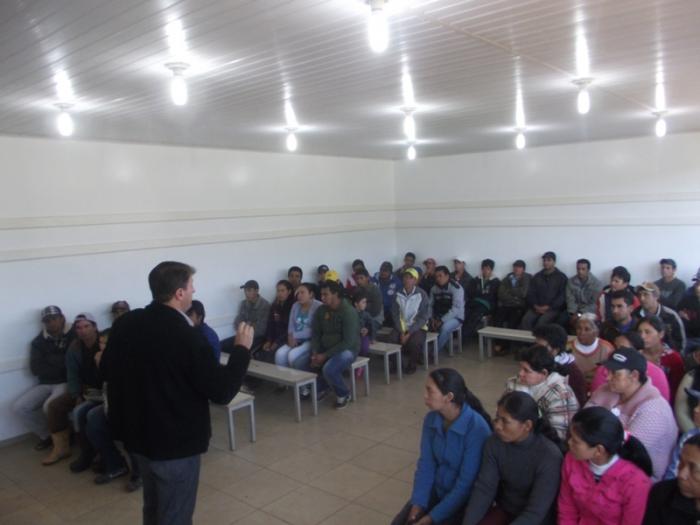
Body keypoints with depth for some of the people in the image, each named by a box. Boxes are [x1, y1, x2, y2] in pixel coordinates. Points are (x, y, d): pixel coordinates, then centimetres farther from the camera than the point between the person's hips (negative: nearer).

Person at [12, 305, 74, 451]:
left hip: (67, 382, -6)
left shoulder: (74, 336, -8)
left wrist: (49, 360, -11)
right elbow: (35, 369, -4)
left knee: (50, 406, -30)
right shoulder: (38, 341, 6)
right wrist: (61, 363, -11)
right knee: (19, 407, -10)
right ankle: (47, 435, 11)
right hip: (45, 384, 6)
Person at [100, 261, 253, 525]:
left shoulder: (125, 323, -6)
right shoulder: (187, 337, -27)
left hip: (137, 433, 7)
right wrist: (242, 348, -9)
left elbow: (106, 371, 10)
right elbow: (222, 391, -20)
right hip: (176, 443, -7)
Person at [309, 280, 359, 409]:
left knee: (328, 369, -31)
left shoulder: (348, 312, -21)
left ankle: (343, 394, 0)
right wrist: (315, 353, -13)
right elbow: (315, 334, 5)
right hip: (325, 348, 6)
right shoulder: (321, 310, -1)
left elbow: (348, 342, -24)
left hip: (346, 349, -6)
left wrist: (325, 355, -24)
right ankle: (321, 388, 14)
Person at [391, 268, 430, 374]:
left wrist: (409, 333, -17)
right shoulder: (398, 294, -1)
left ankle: (412, 364, -1)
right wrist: (401, 331, -14)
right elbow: (395, 315, 0)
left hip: (417, 327, -2)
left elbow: (423, 317, -11)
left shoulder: (422, 295, -9)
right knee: (393, 340, -26)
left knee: (414, 342, -32)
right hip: (401, 327, 2)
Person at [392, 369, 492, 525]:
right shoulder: (430, 419, -6)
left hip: (465, 499, -5)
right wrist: (418, 504, -14)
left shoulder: (477, 428, -25)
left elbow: (467, 483, -23)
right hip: (436, 490, 5)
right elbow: (425, 465, -1)